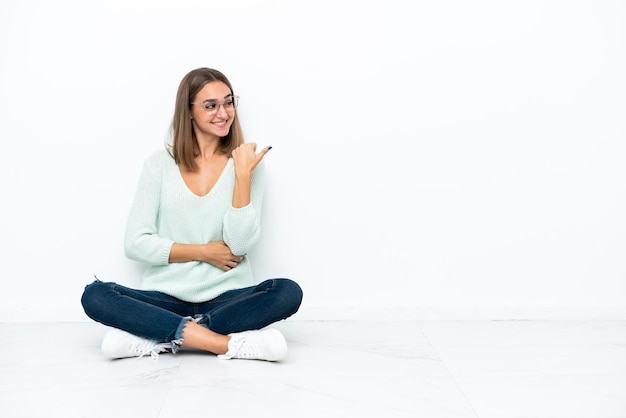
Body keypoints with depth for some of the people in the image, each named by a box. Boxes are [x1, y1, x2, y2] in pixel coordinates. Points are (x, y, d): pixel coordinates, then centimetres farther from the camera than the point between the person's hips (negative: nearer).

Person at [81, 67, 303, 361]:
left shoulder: (247, 162, 3)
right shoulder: (160, 164, 4)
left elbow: (240, 244, -9)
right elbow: (135, 244, -1)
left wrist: (243, 174, -15)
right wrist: (205, 252, -7)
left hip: (227, 299, 0)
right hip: (167, 298, 1)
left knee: (288, 293, -28)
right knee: (95, 296, -24)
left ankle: (159, 338, -23)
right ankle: (230, 343, -28)